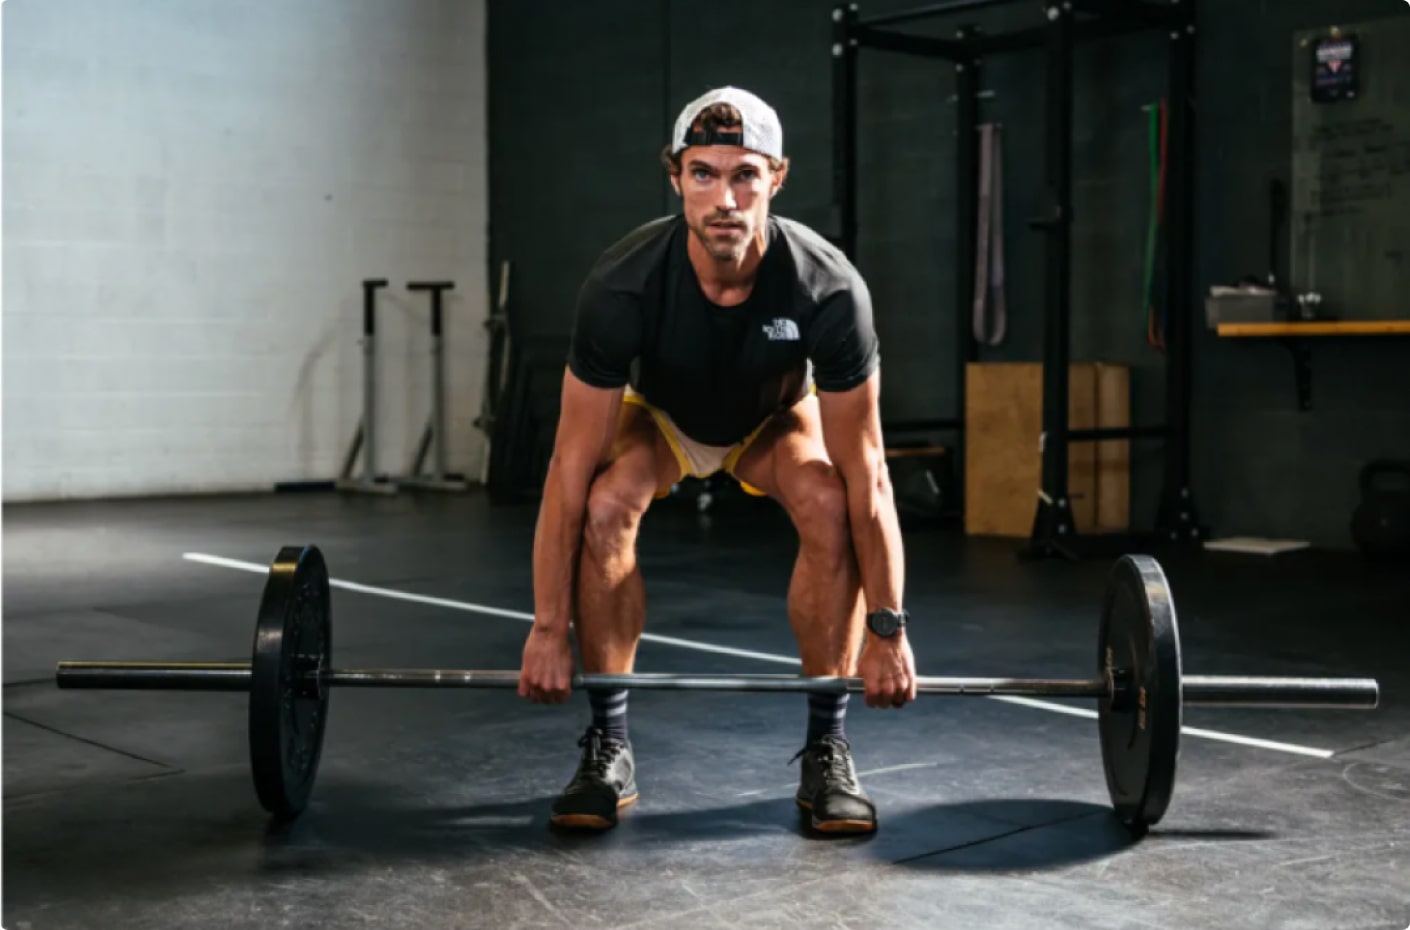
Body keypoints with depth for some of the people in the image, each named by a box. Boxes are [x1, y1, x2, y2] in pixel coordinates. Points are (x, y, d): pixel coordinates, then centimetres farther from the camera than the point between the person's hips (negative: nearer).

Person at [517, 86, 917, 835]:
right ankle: (608, 745, -13)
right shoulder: (622, 287, -38)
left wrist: (888, 629, -27)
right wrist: (548, 631, -28)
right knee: (606, 508, -31)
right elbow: (572, 465, -31)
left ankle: (825, 747, -14)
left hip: (775, 414, 0)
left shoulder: (830, 288, -37)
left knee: (832, 508, -30)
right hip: (660, 413, 0)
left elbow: (865, 471, -29)